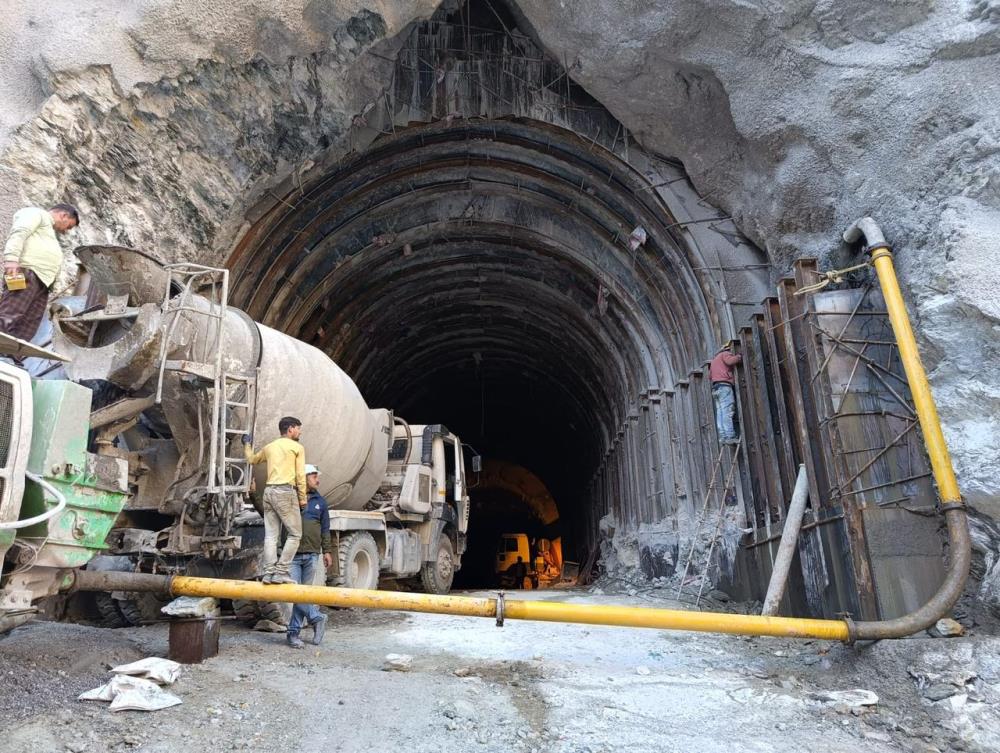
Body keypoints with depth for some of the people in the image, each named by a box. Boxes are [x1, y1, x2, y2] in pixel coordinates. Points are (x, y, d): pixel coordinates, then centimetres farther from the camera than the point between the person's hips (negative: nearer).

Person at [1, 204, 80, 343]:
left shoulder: (48, 230, 38)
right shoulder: (36, 213, 11)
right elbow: (18, 233, -8)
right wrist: (11, 259, -24)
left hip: (42, 280, 9)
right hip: (27, 272, -9)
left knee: (25, 332, -7)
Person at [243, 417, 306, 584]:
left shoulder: (269, 447, 19)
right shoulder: (297, 447, 2)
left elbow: (252, 459, 37)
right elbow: (300, 475, -4)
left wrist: (247, 444, 54)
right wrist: (302, 498, 1)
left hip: (269, 491, 6)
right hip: (285, 492, -6)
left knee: (271, 535, 6)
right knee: (295, 534, -1)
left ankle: (269, 572, 2)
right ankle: (281, 572, -7)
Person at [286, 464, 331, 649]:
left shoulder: (320, 501, 11)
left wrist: (326, 551, 11)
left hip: (312, 555, 3)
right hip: (293, 554, -3)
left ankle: (293, 632, 17)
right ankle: (316, 617, 5)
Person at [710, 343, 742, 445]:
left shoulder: (714, 360, 32)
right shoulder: (725, 354, 7)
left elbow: (710, 374, 29)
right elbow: (730, 361, -14)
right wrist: (739, 357, 1)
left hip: (715, 387, 8)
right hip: (724, 386, -8)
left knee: (720, 413, 0)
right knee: (727, 412, -15)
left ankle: (722, 436, -6)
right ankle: (729, 436, -22)